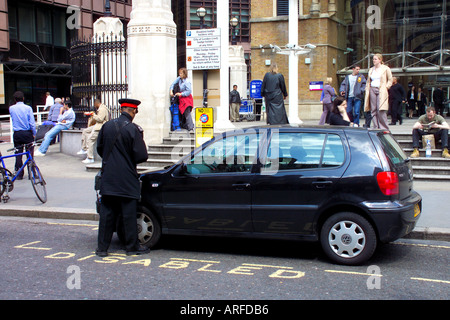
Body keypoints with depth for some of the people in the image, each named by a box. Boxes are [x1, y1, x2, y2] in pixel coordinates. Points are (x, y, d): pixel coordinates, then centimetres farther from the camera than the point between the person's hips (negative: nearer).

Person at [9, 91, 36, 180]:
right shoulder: (28, 108, -8)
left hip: (16, 134, 2)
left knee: (18, 154, 8)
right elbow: (32, 123, -9)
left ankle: (19, 174, 11)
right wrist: (34, 134, 0)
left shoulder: (11, 108, -1)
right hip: (27, 133, -2)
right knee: (30, 153, 5)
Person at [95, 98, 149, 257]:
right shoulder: (133, 129, -13)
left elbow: (99, 148, 11)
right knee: (129, 214, 5)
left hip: (108, 177, 4)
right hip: (127, 179, -4)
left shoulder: (107, 126, 1)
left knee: (107, 213, 9)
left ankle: (102, 247, 12)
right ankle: (132, 246, 14)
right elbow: (141, 156, -14)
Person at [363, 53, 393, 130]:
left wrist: (386, 87, -7)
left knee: (381, 111, -14)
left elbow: (390, 80, 5)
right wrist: (367, 90, 9)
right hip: (372, 90, 5)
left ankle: (384, 128, -8)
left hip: (381, 91, -5)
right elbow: (368, 81, 22)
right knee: (373, 110, 1)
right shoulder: (371, 70, 17)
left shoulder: (386, 69, 3)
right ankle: (376, 128, 5)